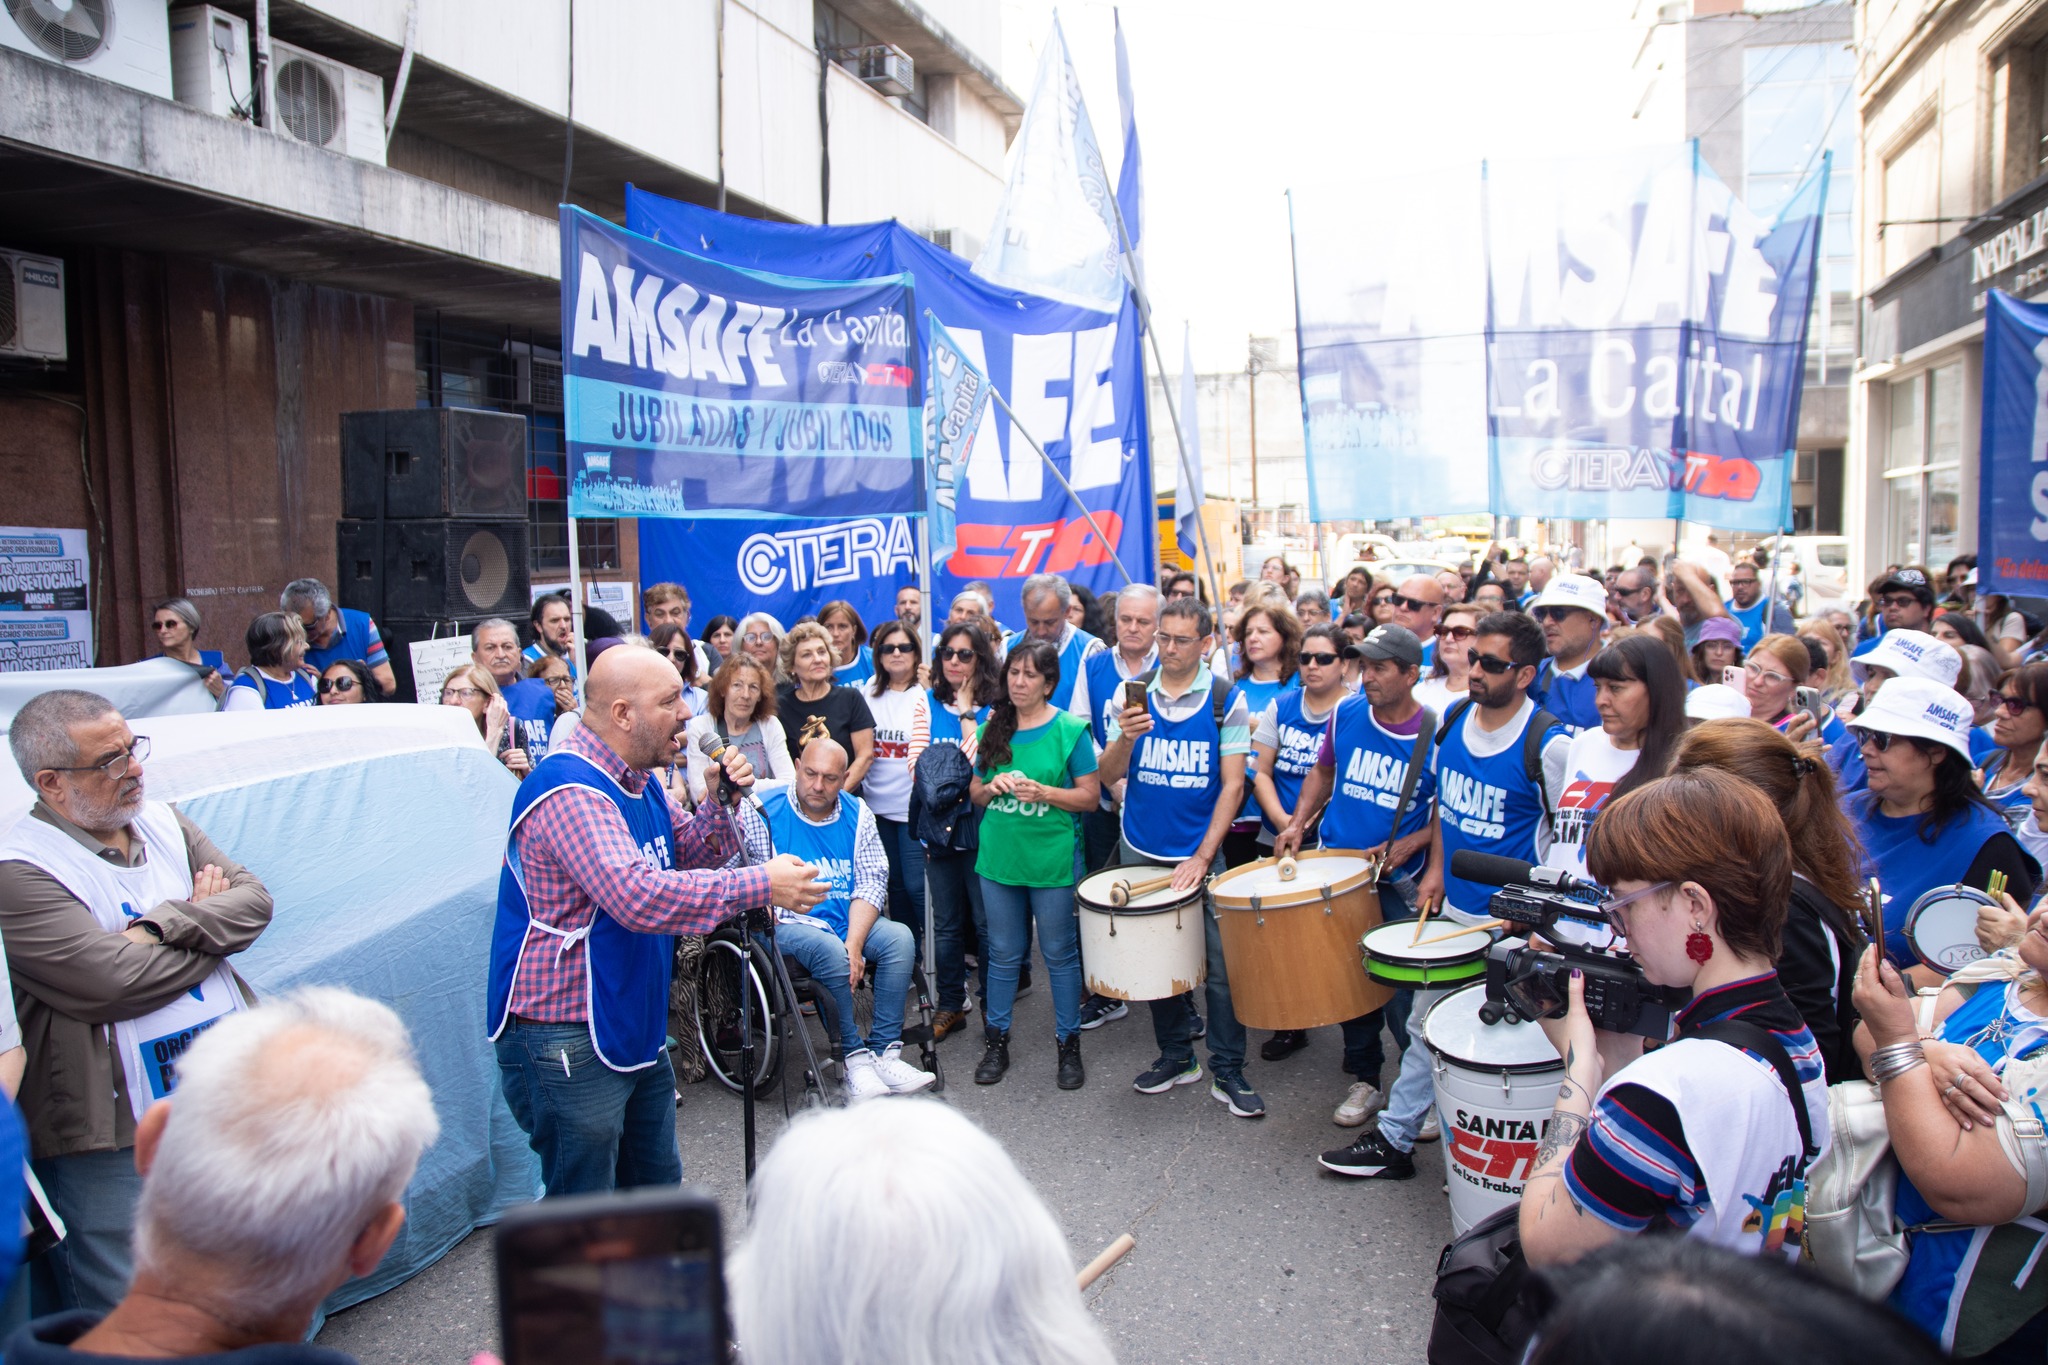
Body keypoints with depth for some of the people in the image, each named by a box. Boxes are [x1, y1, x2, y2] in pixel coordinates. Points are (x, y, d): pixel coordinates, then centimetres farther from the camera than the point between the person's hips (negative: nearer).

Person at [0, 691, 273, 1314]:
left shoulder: (162, 821, 8)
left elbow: (255, 899, -1)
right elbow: (117, 983, -23)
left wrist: (167, 925, -18)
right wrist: (206, 921, -7)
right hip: (113, 1142, -6)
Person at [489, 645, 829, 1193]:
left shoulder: (634, 780, 10)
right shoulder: (569, 790, -23)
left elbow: (688, 855, 17)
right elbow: (638, 895, -35)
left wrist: (721, 803, -3)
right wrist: (760, 884, -31)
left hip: (636, 1025, 10)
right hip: (567, 1042, -10)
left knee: (657, 1193, 21)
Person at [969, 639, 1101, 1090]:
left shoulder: (1070, 729, -7)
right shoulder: (993, 728, 6)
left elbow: (1090, 797, -7)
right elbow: (976, 794, 14)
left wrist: (1041, 791, -20)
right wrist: (992, 787, -9)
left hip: (1052, 861, -3)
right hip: (998, 858, 4)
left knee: (1059, 954, 7)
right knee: (1003, 953, 13)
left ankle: (1069, 1044, 21)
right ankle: (996, 1040, 25)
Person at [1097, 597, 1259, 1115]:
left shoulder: (1225, 702, -5)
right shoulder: (1133, 697, 2)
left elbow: (1233, 784, -7)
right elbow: (1108, 776, -1)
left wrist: (1202, 857, -14)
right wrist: (1126, 738, -22)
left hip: (1200, 854, -3)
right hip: (1141, 852, 3)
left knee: (1221, 964, -2)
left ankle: (1228, 1071, 13)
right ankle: (1176, 1055, 30)